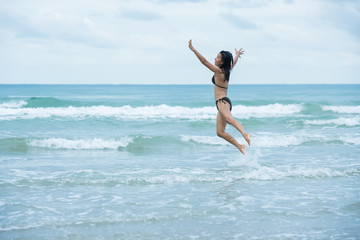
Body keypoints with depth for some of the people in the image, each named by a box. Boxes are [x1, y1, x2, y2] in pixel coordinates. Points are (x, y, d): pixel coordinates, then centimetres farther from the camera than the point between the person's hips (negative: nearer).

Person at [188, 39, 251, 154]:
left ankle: (245, 134, -59)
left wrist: (193, 49, -6)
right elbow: (234, 62, 38)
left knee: (229, 119, -37)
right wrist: (237, 55, 58)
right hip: (223, 102, 9)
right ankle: (240, 146, 2)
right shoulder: (227, 70, 16)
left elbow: (204, 61, -9)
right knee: (220, 132, 4)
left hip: (222, 101, -9)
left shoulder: (218, 71, -6)